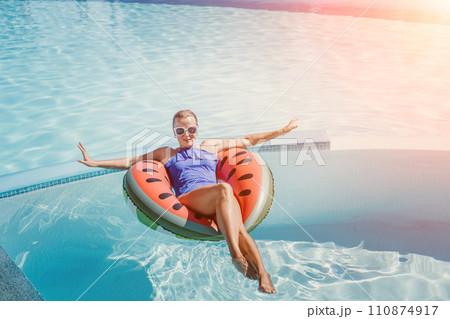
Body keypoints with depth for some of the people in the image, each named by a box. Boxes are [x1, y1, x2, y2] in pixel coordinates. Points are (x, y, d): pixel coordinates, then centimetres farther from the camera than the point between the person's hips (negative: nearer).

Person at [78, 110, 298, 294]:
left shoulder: (211, 145, 31)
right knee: (224, 189, -36)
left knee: (239, 228, -33)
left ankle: (263, 274, -42)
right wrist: (95, 163, 15)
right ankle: (235, 254, -44)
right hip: (189, 198, -2)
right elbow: (130, 162, 25)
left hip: (220, 200, 2)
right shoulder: (166, 154, 27)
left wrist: (283, 130, 33)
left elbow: (248, 140, 34)